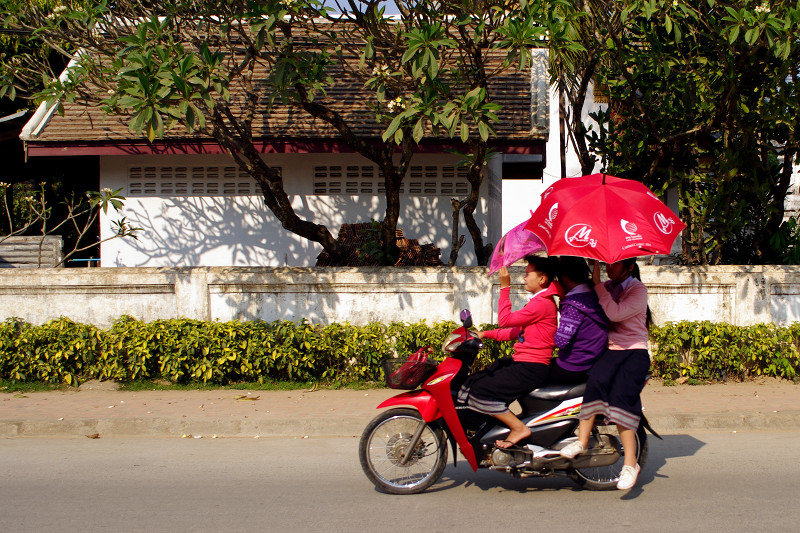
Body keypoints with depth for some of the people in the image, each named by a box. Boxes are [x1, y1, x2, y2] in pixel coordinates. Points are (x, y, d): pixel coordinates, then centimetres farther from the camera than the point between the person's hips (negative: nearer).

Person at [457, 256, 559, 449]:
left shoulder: (541, 303, -16)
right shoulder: (539, 301, 19)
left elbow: (505, 320, -17)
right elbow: (516, 331, 20)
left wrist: (505, 288, -13)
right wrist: (486, 334, 13)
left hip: (531, 368, -11)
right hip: (520, 362, 11)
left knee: (479, 391, -19)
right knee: (471, 382, 9)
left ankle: (518, 428, -14)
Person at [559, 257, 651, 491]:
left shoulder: (638, 289, -4)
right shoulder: (608, 287, 14)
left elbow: (615, 313, -19)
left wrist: (597, 283, -17)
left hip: (635, 351, -4)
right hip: (610, 350, 4)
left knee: (621, 394, -27)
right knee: (597, 379, -31)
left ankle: (630, 463, -22)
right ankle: (582, 441, -28)